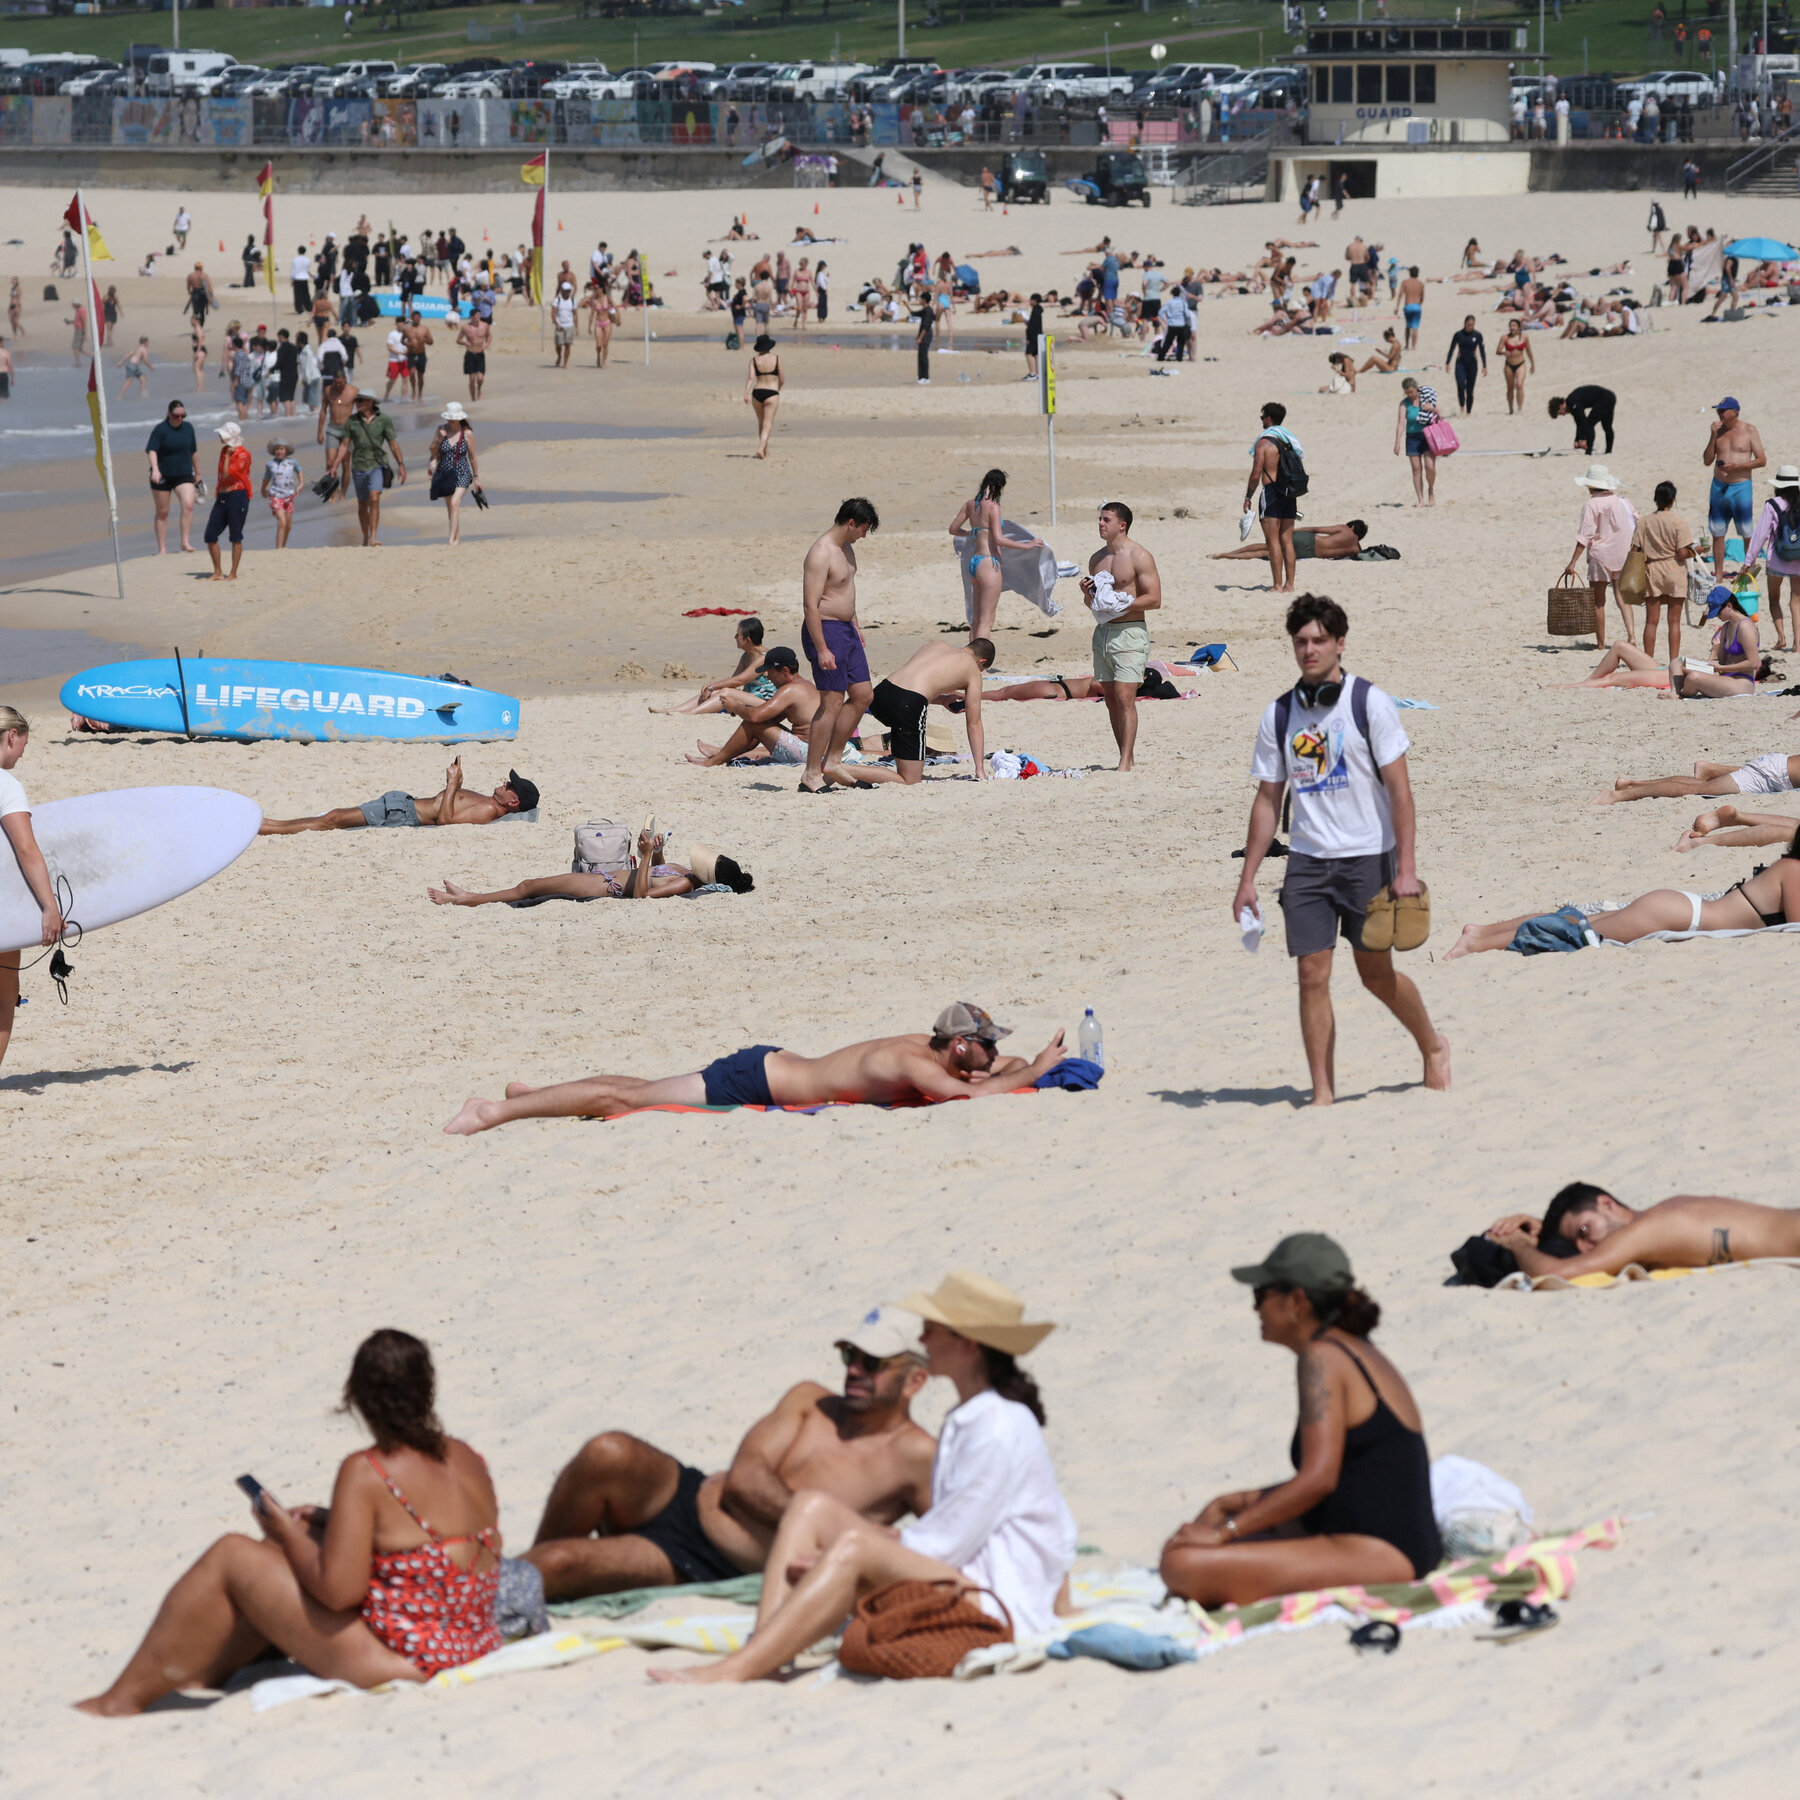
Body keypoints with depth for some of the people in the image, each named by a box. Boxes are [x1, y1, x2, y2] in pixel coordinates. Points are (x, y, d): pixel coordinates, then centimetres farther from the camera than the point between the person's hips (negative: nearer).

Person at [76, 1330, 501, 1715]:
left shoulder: (366, 1475, -20)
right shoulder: (468, 1461, 4)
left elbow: (338, 1590, -23)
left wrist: (290, 1536, -4)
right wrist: (333, 1523, 16)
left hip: (397, 1660, -8)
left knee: (231, 1557, 2)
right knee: (280, 1553, 23)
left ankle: (122, 1700, 12)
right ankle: (207, 1672, 37)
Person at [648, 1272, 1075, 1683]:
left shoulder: (1003, 1428, -15)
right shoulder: (964, 1420, 16)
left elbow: (951, 1540, -17)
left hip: (1000, 1605, -10)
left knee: (852, 1547, -29)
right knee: (811, 1507, -1)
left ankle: (734, 1671, -35)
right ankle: (764, 1653, -20)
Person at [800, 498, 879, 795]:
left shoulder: (846, 549, 12)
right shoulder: (821, 555, -19)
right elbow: (810, 605, -22)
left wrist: (856, 629, 27)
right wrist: (822, 649, -25)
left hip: (846, 630, 10)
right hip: (826, 630, -10)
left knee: (863, 695, 11)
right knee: (832, 702, -9)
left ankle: (832, 760, 20)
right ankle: (811, 775, -5)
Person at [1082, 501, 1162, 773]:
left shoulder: (1139, 557, -6)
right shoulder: (1097, 559, 15)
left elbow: (1154, 598, -12)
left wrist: (1121, 603, -19)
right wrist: (1088, 593, 1)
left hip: (1129, 633, -7)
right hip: (1102, 632, 7)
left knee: (1124, 698, -13)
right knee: (1111, 699, 6)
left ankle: (1126, 762, -14)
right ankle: (1129, 757, 13)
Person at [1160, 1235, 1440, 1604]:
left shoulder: (1323, 1357, -12)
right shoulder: (1359, 1354, 18)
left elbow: (1318, 1479, -22)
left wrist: (1225, 1531, -18)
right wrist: (1243, 1501, 21)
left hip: (1376, 1556, -11)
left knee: (1183, 1565, -23)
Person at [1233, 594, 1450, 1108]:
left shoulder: (1369, 703, -6)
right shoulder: (1280, 715, 5)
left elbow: (1399, 789, -7)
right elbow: (1267, 800, 12)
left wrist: (1406, 868, -13)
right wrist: (1247, 878, 8)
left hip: (1368, 857, -3)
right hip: (1307, 861, 3)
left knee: (1376, 973, 5)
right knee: (1312, 976, -4)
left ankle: (1433, 1046, 30)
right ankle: (1323, 1091, 1)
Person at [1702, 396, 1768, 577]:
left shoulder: (1749, 430, -4)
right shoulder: (1718, 430, 8)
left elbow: (1762, 460, -6)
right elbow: (1707, 461, 8)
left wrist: (1736, 467, -17)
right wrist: (1713, 437, -5)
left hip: (1741, 487, -4)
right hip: (1719, 487, 4)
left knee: (1747, 533, -1)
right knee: (1717, 532, 6)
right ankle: (1718, 573, 12)